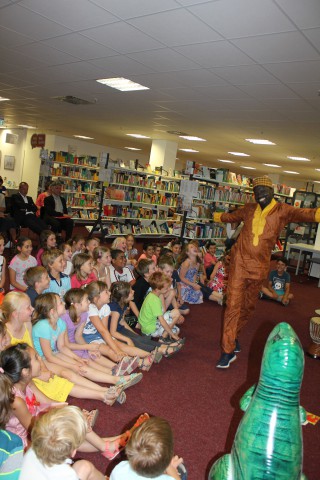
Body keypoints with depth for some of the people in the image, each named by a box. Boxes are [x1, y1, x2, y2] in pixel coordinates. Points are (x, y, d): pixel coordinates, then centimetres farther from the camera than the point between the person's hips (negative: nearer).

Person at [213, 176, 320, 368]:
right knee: (234, 304, -6)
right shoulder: (249, 209, 6)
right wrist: (215, 215, 36)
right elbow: (231, 216, 27)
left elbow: (304, 214, -21)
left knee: (249, 305, 16)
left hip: (260, 266, 0)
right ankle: (228, 350, 0)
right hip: (240, 262, 0)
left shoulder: (282, 211, -3)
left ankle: (234, 336, 40)